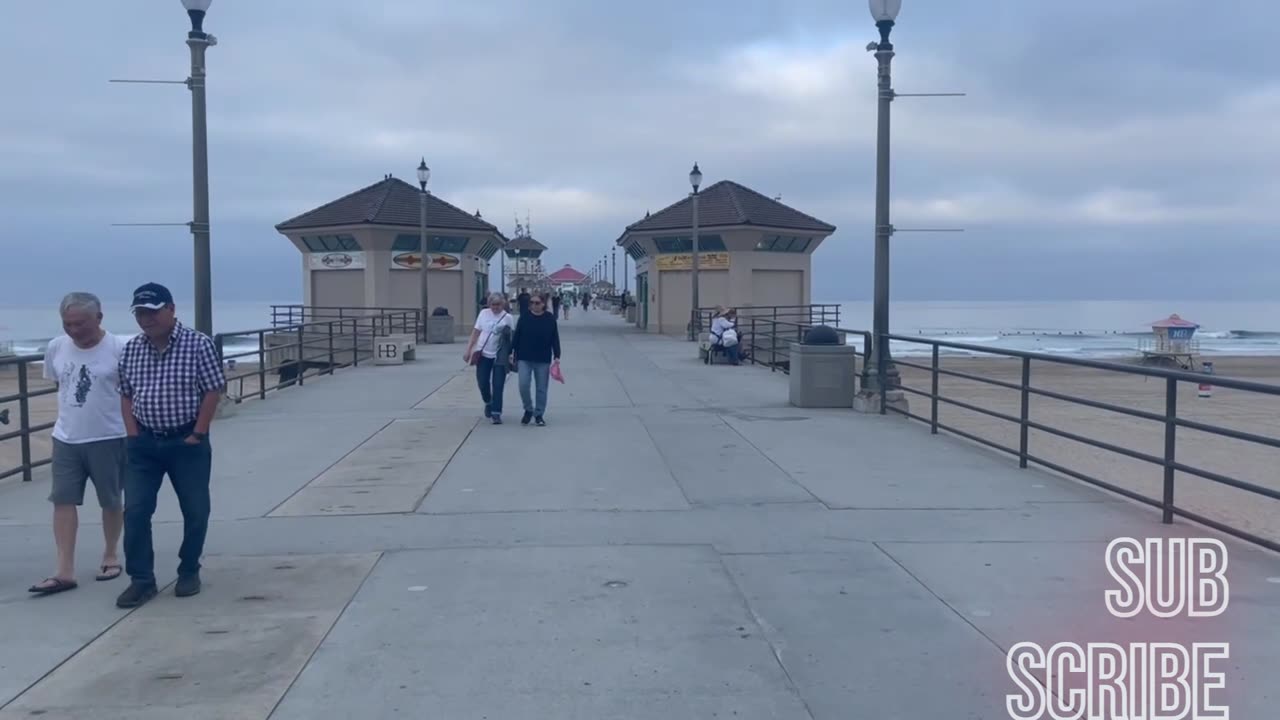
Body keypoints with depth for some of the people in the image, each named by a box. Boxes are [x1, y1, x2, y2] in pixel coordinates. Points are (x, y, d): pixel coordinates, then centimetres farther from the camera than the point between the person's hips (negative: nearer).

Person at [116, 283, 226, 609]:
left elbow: (213, 391, -10)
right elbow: (125, 395, 11)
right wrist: (133, 435, 1)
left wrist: (197, 435, -11)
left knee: (195, 510, 7)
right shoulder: (131, 349, 4)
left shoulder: (198, 344, -10)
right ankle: (141, 580, 8)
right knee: (135, 511, -1)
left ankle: (189, 572, 24)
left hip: (187, 442, -3)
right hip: (144, 444, 3)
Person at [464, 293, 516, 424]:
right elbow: (476, 332, 7)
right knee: (482, 383, 6)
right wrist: (468, 350, 4)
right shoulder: (483, 313, 2)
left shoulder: (507, 317, -3)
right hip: (483, 354, 2)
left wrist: (512, 354, -14)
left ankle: (496, 413, 0)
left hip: (499, 356, -2)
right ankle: (488, 403, 34)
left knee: (498, 386, -6)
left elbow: (513, 337, -2)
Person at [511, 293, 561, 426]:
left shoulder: (550, 319, -1)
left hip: (543, 360, 0)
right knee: (523, 385, -10)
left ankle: (539, 415, 18)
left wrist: (556, 356, -1)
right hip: (524, 358, 0)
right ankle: (528, 409, 13)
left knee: (542, 388, 5)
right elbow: (516, 336, 4)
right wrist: (512, 352, 1)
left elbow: (555, 339, 3)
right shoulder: (524, 317, -1)